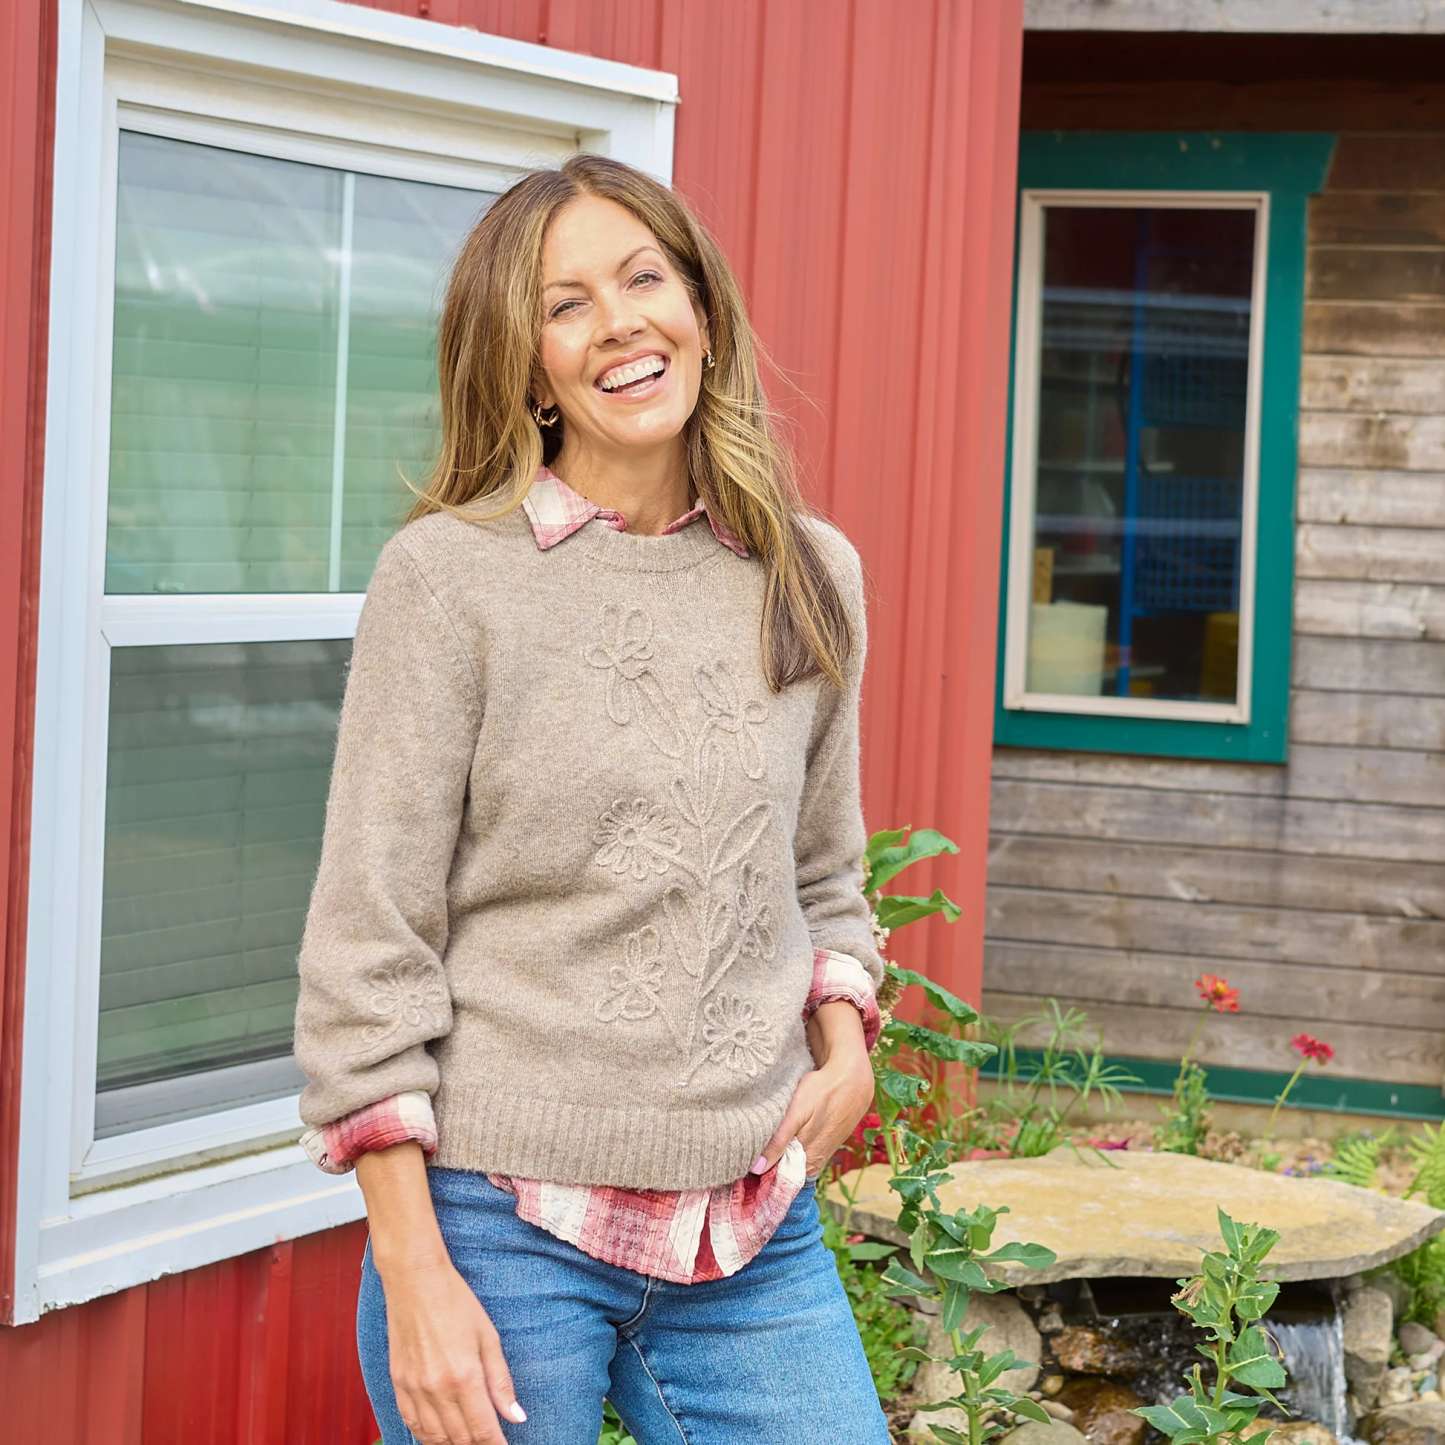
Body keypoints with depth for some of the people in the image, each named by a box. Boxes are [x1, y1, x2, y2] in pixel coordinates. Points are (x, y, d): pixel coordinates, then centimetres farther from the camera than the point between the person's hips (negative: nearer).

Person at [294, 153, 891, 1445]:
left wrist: (843, 1039, 1)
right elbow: (368, 945, -7)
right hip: (508, 1224, -4)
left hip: (755, 1238, 4)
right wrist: (414, 1274, -11)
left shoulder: (814, 579, 7)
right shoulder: (450, 576, -6)